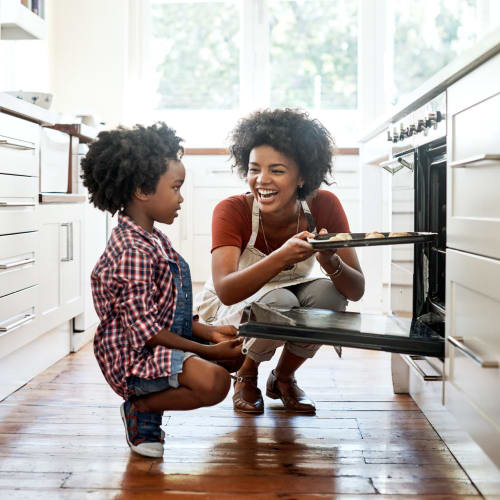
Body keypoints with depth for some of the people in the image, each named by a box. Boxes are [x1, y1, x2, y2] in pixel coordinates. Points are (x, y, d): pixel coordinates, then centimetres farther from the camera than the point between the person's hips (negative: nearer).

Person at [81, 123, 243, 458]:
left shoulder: (155, 240, 11)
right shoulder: (134, 252, -22)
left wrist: (209, 332, 4)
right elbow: (144, 329, -23)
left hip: (164, 343, 11)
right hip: (133, 356, -11)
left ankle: (148, 400, 9)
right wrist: (209, 352, -19)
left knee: (236, 353, 14)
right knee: (214, 381, -30)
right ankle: (141, 408, -3)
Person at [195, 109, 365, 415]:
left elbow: (357, 291, -22)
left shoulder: (324, 206, -20)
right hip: (233, 309, -3)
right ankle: (246, 375, -2)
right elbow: (226, 291, -40)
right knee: (280, 303, -35)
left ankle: (283, 377, -1)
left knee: (328, 292, -28)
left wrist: (330, 260, -44)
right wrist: (283, 256, -55)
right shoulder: (232, 211, -26)